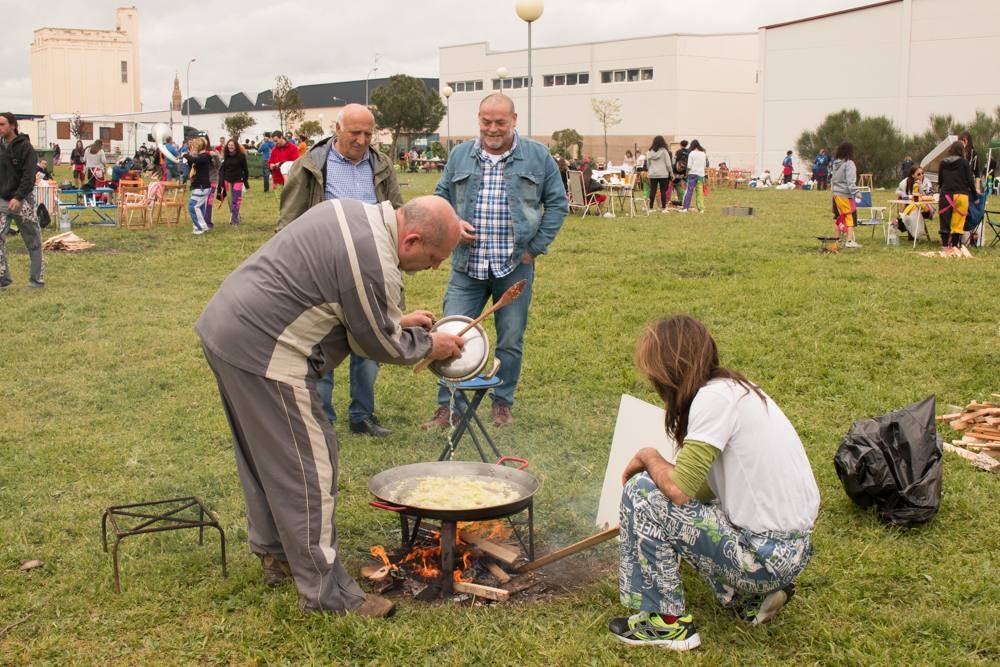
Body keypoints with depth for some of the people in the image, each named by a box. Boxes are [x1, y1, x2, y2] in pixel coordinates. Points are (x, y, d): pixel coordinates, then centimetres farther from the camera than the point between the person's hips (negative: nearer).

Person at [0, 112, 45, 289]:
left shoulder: (25, 147, -9)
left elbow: (29, 176, -15)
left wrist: (18, 198, -23)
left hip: (23, 201, -5)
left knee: (33, 242, 5)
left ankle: (37, 279, 13)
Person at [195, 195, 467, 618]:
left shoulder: (359, 214, 9)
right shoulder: (375, 265, -23)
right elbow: (382, 345, -8)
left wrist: (396, 319, 18)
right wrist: (430, 345, 8)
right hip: (263, 352, -11)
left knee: (264, 455, 22)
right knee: (307, 470, -3)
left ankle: (273, 552, 39)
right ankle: (325, 591, 5)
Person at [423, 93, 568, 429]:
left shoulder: (537, 157, 1)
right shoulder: (460, 155, 6)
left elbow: (557, 203, 4)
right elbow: (441, 197, 16)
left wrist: (535, 247, -2)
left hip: (515, 267, -1)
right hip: (467, 266, 1)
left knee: (511, 341, 9)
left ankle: (503, 403, 25)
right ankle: (447, 406, 12)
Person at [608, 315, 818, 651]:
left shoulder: (714, 396, -18)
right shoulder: (736, 388, 10)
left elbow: (679, 489, -22)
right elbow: (700, 484, 15)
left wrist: (648, 456, -3)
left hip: (767, 556, -9)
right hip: (791, 549, 10)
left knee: (642, 492, -9)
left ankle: (666, 622, 3)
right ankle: (750, 599, 18)